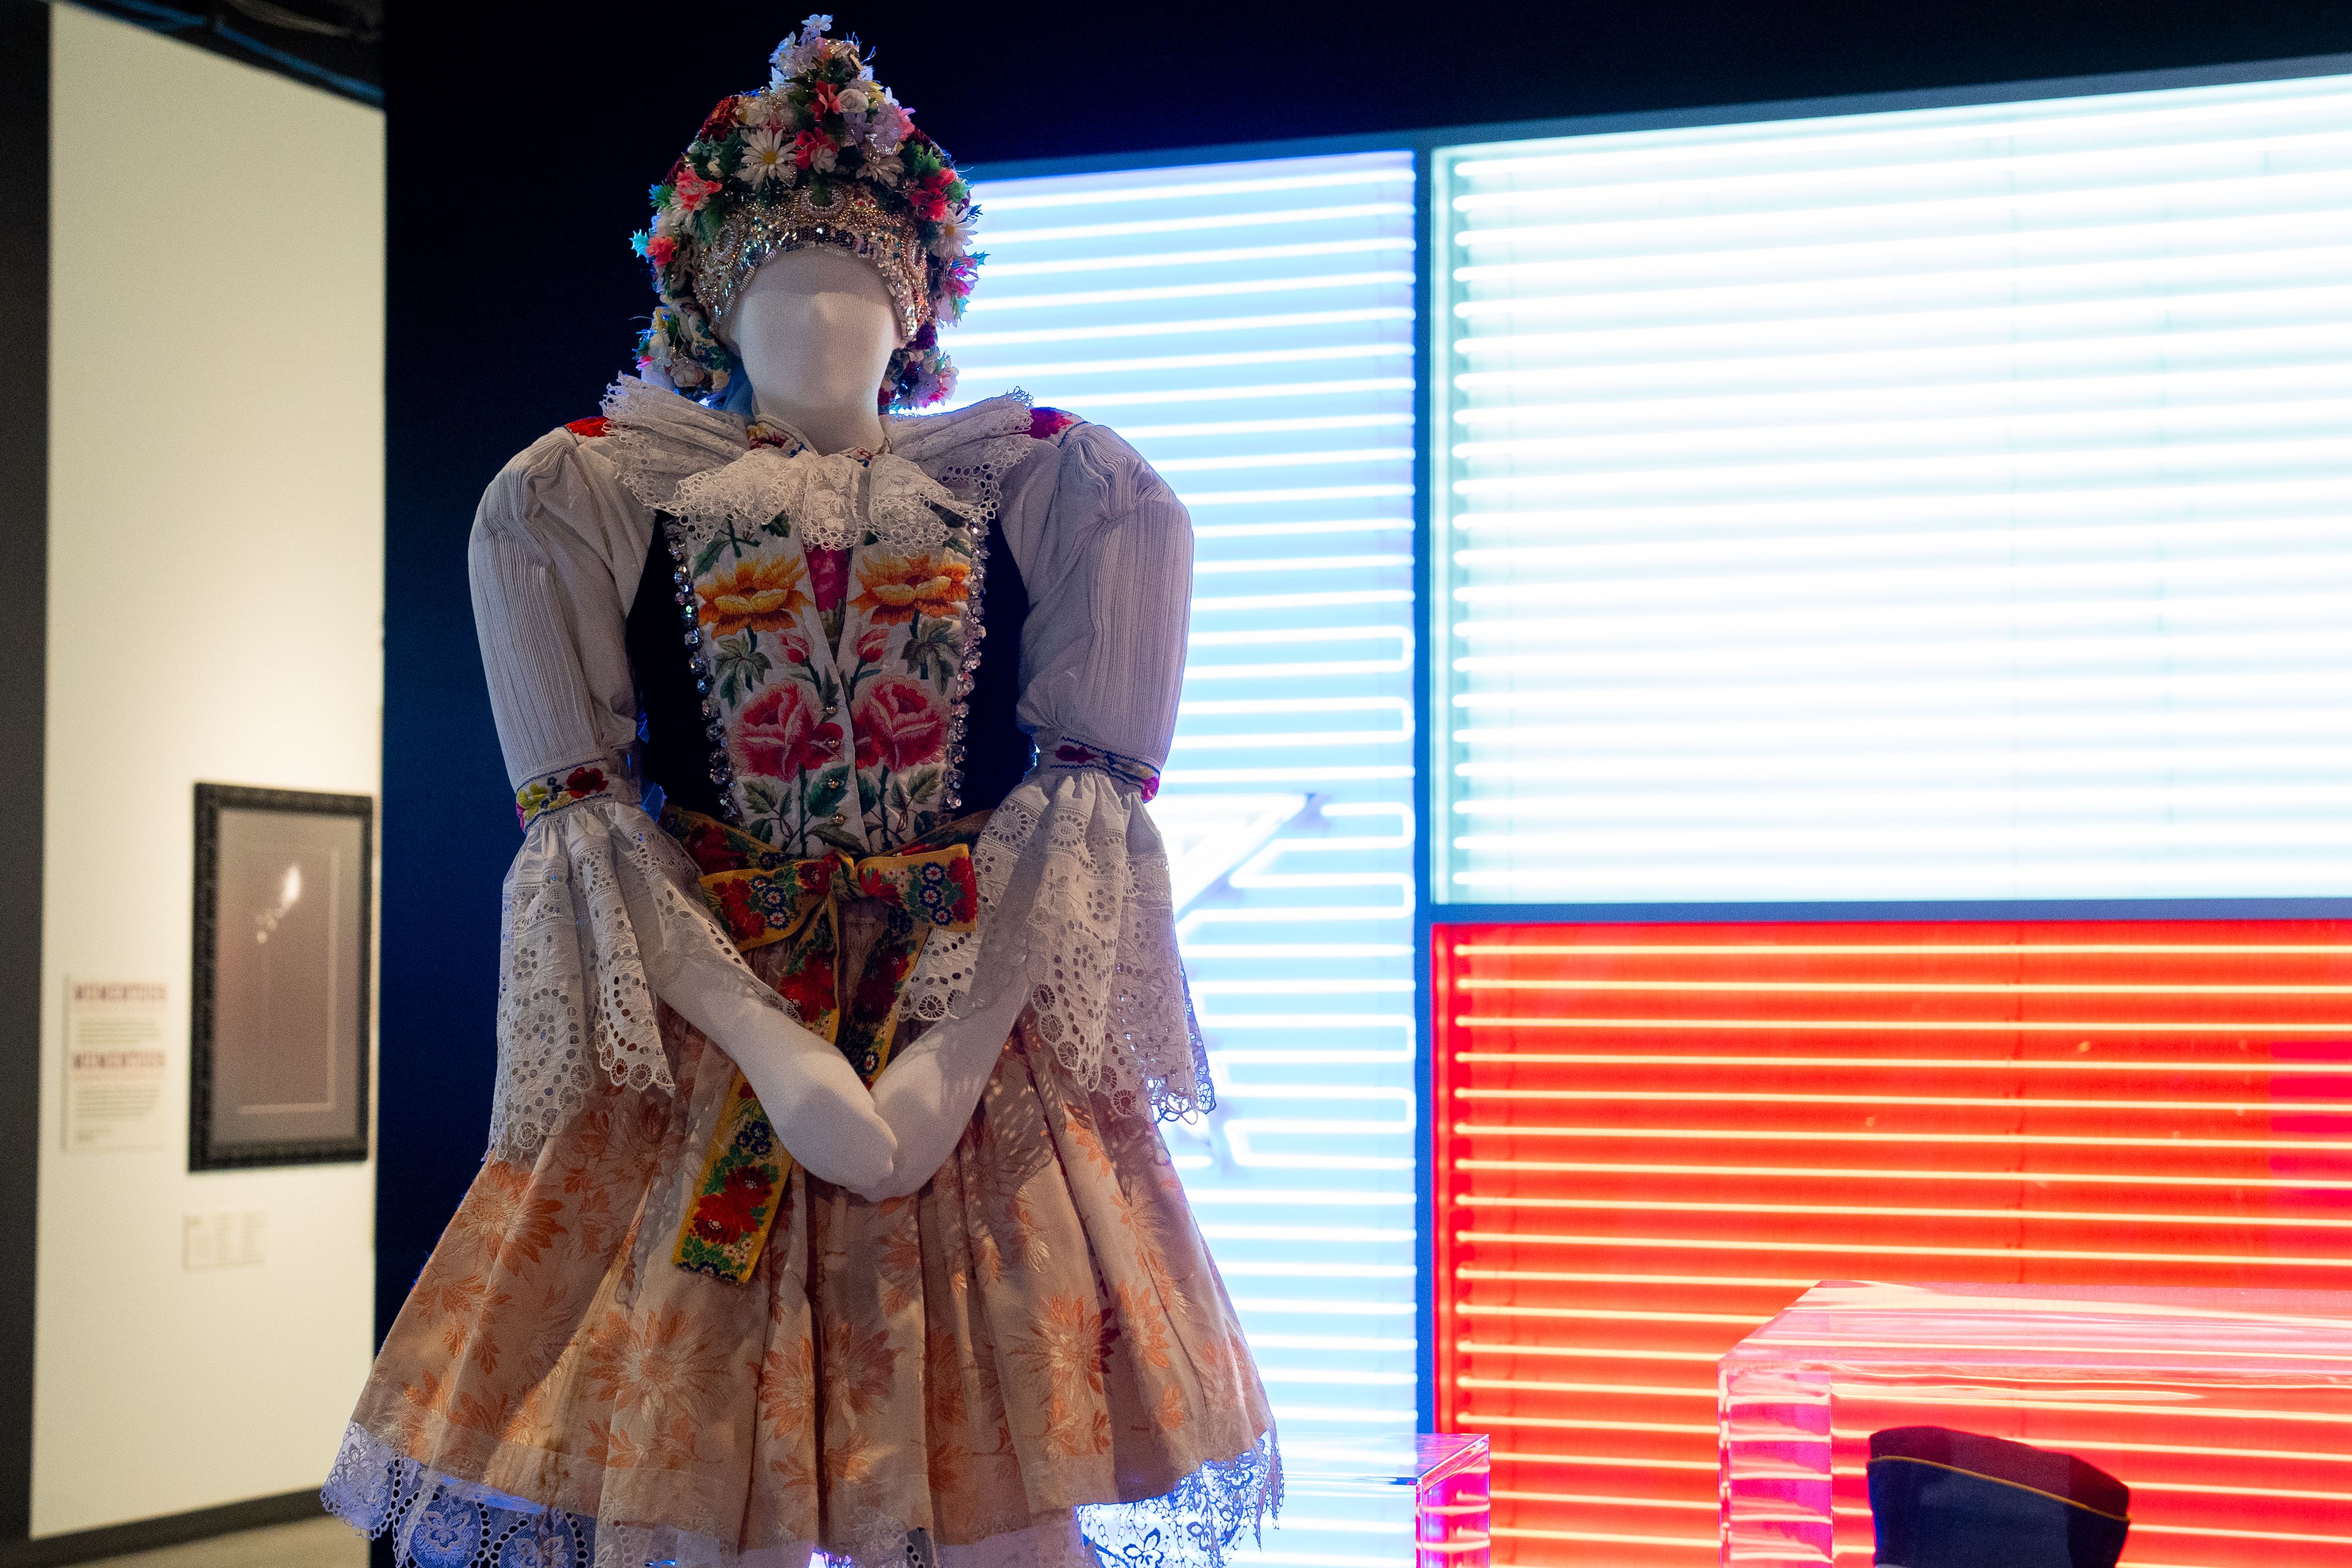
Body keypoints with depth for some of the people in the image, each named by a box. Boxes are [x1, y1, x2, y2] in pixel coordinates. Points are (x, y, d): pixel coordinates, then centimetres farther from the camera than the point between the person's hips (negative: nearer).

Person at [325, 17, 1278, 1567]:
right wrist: (773, 1048, -14)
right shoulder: (587, 498, 8)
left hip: (988, 1044, 0)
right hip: (695, 1043, 0)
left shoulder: (1061, 490, 8)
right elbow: (584, 819, -1)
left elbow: (1088, 805, 0)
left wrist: (953, 1056, -14)